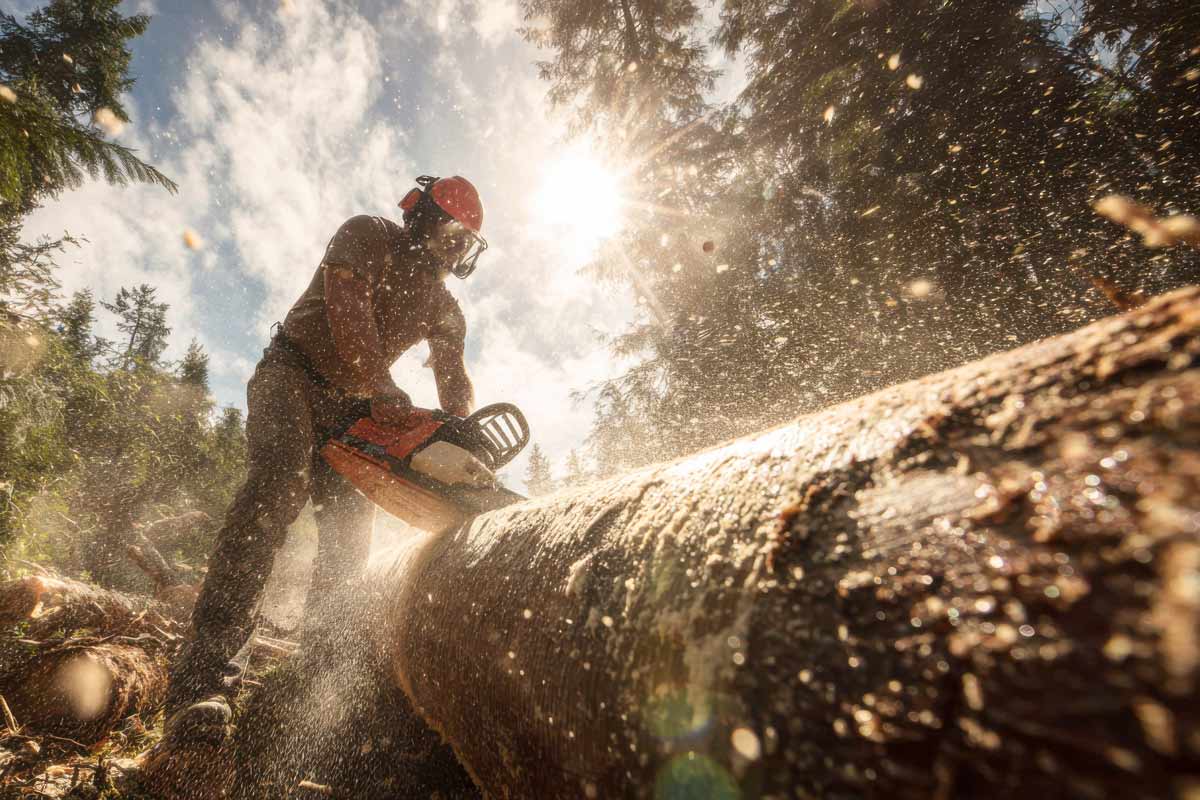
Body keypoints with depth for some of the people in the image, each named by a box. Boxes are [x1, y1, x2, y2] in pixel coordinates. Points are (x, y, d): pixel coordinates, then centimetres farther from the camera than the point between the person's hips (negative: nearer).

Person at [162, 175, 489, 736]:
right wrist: (384, 389, -32)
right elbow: (348, 308, -21)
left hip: (350, 407, 7)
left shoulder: (444, 310, 11)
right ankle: (201, 673, -32)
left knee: (350, 534, -5)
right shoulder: (368, 234, -4)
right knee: (280, 485, -30)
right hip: (294, 374, -6)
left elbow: (455, 381, 5)